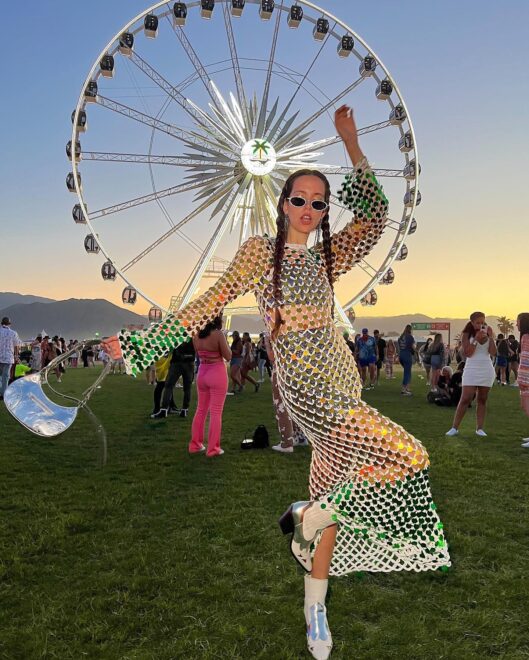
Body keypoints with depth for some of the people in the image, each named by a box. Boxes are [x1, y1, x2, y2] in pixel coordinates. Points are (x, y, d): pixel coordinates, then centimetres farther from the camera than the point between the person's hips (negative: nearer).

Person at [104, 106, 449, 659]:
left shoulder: (325, 259, 13)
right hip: (309, 394, -7)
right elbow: (211, 303, -5)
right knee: (406, 458, -16)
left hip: (343, 389, 7)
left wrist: (350, 142, 6)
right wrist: (137, 342, -9)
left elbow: (373, 215, 9)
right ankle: (308, 517, 2)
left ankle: (315, 610, 27)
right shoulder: (260, 250, -2)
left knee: (333, 497, 11)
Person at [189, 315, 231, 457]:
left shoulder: (196, 336, 3)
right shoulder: (218, 334, -15)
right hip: (217, 373, -6)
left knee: (201, 409, 17)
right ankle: (213, 449, 4)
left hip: (202, 373, 6)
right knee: (216, 412, 1)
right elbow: (228, 356, -12)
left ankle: (195, 444, 22)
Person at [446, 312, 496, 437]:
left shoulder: (488, 333, 5)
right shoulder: (467, 334, -2)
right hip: (471, 369, -3)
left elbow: (493, 353, -4)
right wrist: (476, 339, -18)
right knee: (465, 399, -8)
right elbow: (467, 353, -11)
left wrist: (490, 337, -11)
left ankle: (479, 428, 11)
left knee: (482, 400, 6)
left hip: (487, 370, 3)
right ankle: (454, 428, -3)